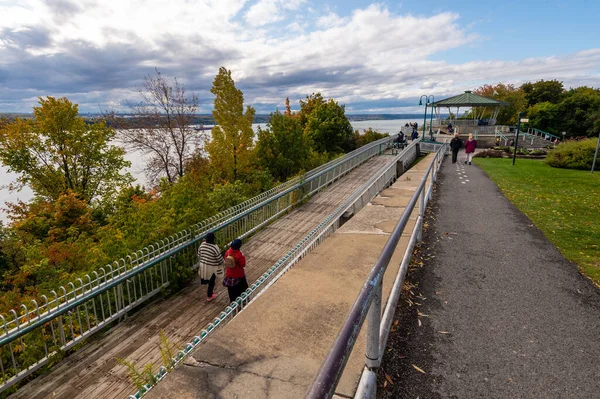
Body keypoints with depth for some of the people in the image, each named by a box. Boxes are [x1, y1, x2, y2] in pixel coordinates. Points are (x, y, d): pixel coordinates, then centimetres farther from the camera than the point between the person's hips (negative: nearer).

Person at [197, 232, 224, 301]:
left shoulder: (202, 245, -9)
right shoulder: (215, 247, -26)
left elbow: (199, 256, 3)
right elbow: (219, 258, -18)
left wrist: (200, 263, 19)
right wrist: (221, 263, 2)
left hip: (203, 265, 6)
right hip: (211, 267, -6)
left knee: (207, 279, 27)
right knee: (211, 282, 14)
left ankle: (211, 291, 48)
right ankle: (209, 296, 30)